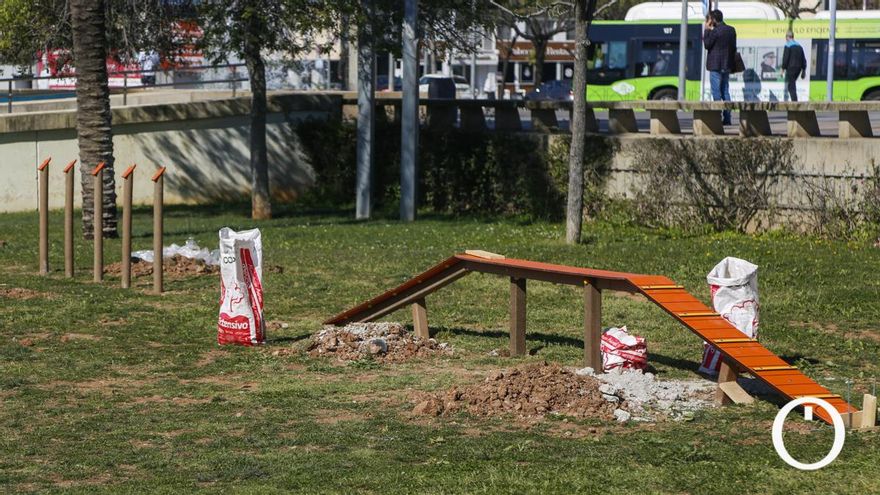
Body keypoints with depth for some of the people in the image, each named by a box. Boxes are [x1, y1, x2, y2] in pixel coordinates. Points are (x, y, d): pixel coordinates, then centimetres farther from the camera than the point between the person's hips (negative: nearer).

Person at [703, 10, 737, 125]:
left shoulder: (715, 31, -14)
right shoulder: (731, 30, 9)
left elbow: (706, 44, -7)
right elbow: (734, 48, 13)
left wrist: (707, 30, -3)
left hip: (716, 65, -7)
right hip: (727, 66, 7)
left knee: (716, 92, -5)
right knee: (725, 92, 11)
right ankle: (727, 119, 8)